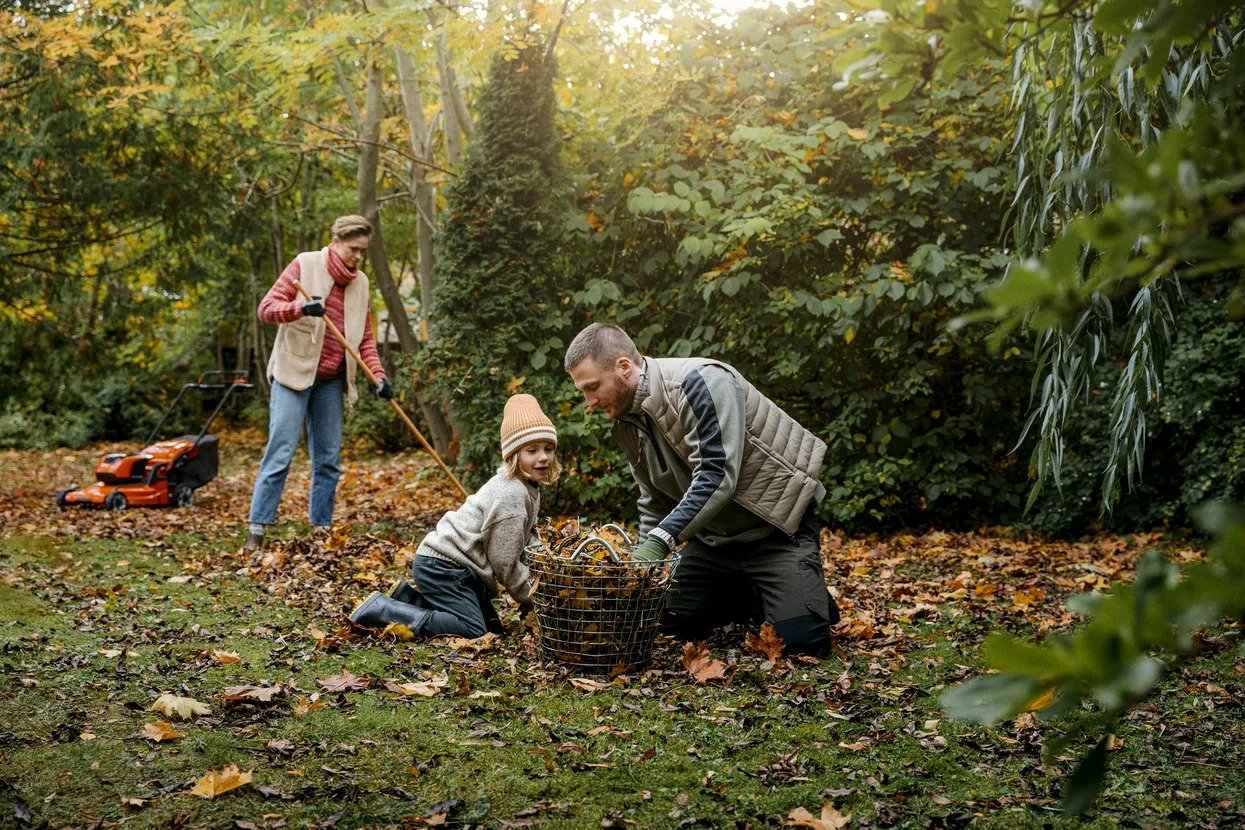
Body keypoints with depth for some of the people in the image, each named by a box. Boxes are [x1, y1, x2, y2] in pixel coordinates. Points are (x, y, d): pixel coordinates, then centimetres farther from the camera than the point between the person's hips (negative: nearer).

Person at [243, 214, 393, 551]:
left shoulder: (360, 283, 10)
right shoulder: (305, 265, -5)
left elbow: (366, 337, 12)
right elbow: (266, 308, -9)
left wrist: (378, 375, -2)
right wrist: (300, 308, -28)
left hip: (331, 381, 5)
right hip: (294, 372, -5)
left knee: (328, 458, 7)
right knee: (280, 453, -10)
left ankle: (320, 530, 14)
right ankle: (256, 531, -7)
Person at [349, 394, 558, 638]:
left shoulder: (526, 487, 12)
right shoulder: (512, 496, -20)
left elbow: (527, 541, 22)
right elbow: (506, 562, -16)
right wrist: (532, 599, -5)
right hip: (442, 567, -10)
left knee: (492, 628, 11)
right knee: (472, 630, -20)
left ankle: (408, 597, 13)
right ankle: (379, 609, -15)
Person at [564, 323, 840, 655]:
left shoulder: (700, 382, -26)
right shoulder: (627, 424, 1)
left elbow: (717, 475, -34)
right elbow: (655, 502, 10)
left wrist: (661, 540, -39)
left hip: (775, 524, -8)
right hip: (714, 533, 8)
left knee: (803, 639, -19)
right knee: (673, 624, 7)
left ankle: (811, 596, 15)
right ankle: (755, 598, 27)